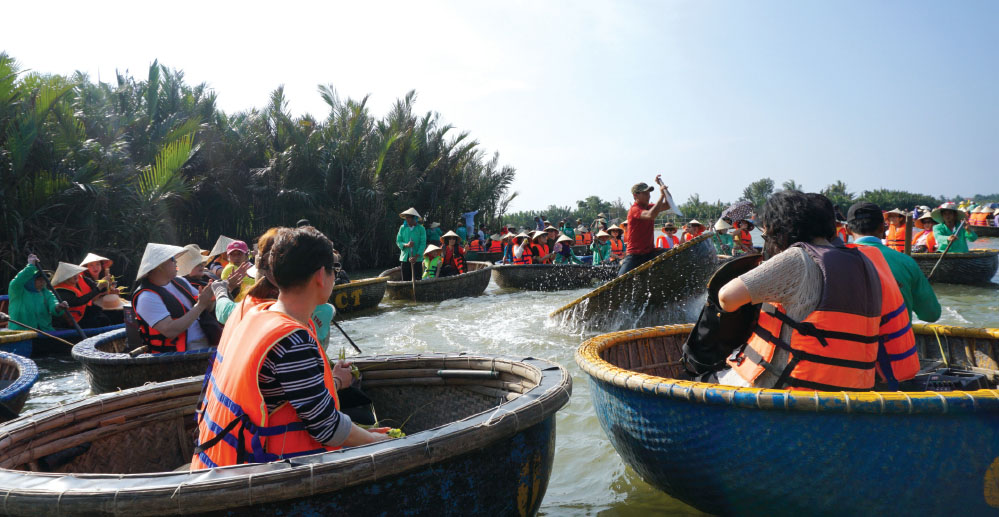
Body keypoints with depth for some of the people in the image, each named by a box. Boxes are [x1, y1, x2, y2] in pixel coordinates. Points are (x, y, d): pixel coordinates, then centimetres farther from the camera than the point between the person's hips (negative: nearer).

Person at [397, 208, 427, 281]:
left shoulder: (421, 229, -1)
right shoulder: (402, 228, 8)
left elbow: (423, 244, -7)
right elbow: (398, 241, 5)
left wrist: (416, 257, -18)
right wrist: (406, 245, -17)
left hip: (417, 259, -3)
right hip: (405, 258, 3)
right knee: (405, 280, 5)